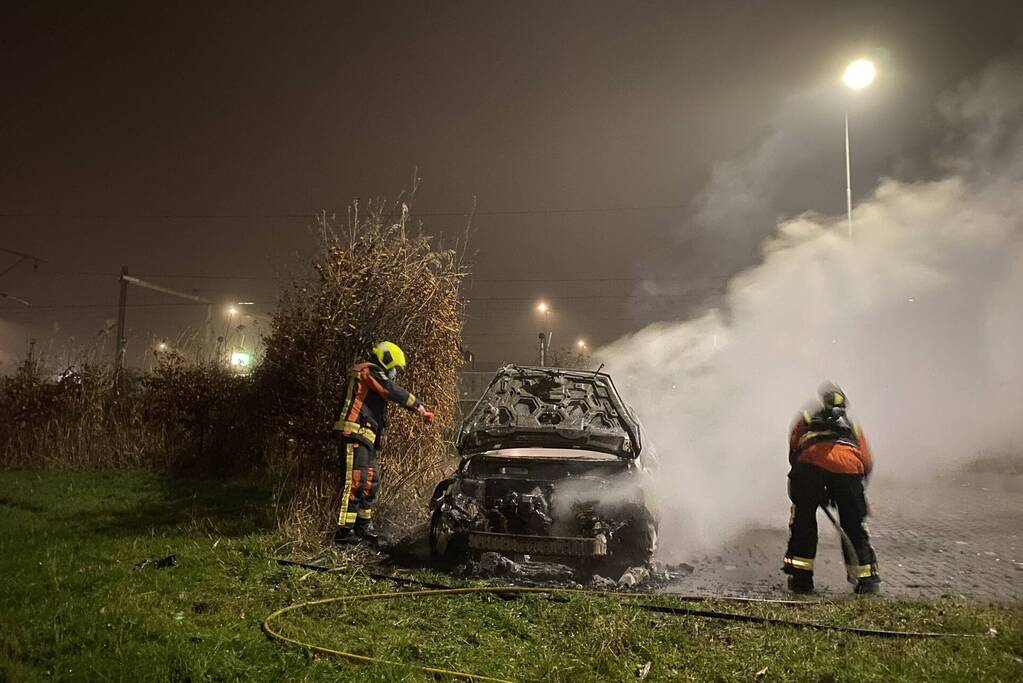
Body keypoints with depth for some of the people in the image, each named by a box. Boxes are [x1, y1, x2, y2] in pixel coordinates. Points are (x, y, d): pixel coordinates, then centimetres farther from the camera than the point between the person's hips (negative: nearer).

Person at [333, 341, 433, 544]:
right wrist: (419, 406, -8)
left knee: (371, 482, 15)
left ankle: (363, 525, 23)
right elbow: (394, 392, -13)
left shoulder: (372, 376, 26)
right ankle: (344, 530, -15)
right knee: (356, 482, -14)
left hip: (365, 439, 11)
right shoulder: (369, 372, -5)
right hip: (356, 435, -11)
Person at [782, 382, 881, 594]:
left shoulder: (806, 417, 33)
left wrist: (816, 491, 26)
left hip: (812, 460, -1)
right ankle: (867, 579, 20)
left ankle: (800, 576, 12)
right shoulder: (852, 424, 38)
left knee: (803, 520, 13)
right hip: (849, 465, 2)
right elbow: (867, 463, 26)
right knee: (854, 526, 17)